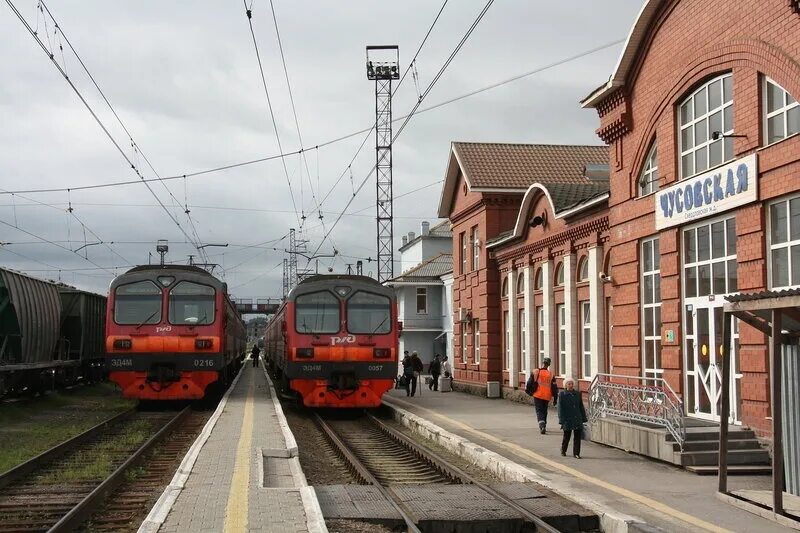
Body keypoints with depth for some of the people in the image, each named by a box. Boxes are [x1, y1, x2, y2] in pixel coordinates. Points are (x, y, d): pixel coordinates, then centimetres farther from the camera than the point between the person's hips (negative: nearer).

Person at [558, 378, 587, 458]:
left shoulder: (577, 394, 8)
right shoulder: (562, 394, -3)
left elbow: (581, 407, 13)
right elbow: (560, 408, -5)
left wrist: (583, 418, 10)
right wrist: (562, 420, -12)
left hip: (577, 419, 3)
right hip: (567, 420, -3)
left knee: (577, 436, 0)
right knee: (567, 435, 9)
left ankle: (576, 453, 6)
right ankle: (563, 450, 32)